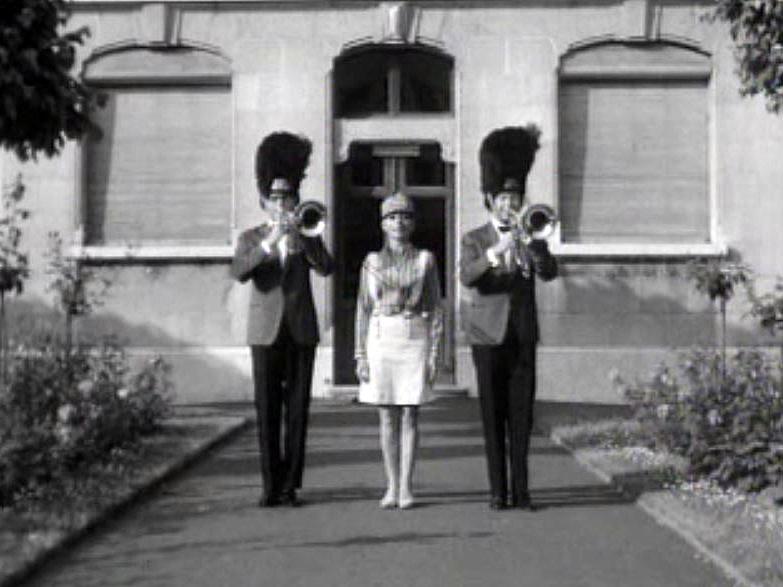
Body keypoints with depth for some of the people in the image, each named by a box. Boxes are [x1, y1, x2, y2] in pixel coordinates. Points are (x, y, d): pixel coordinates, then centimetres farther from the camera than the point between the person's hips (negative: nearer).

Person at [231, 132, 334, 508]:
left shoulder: (307, 235, 11)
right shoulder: (251, 238, 8)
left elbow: (326, 267, -8)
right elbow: (239, 272, -12)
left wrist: (298, 237, -16)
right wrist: (269, 243, -22)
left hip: (301, 332, 1)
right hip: (266, 332, -1)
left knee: (297, 410, 0)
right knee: (267, 413, -1)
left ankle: (290, 485, 5)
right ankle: (271, 486, 6)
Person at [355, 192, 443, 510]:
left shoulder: (425, 259, 3)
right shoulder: (372, 261, 7)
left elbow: (436, 309, 3)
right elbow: (363, 310, 7)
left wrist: (434, 353, -4)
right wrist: (360, 355, 1)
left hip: (415, 340, -1)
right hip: (381, 340, 1)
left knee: (410, 415, -1)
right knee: (387, 417, 4)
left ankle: (406, 487, 4)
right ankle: (392, 486, 11)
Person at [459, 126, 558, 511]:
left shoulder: (530, 237, 11)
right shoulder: (474, 240, 5)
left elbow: (549, 272, -6)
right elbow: (467, 276, -14)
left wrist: (528, 241, -20)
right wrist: (495, 252, -29)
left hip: (523, 337, 2)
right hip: (488, 337, -2)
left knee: (521, 416, 0)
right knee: (493, 417, 1)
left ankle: (521, 490, 4)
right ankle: (498, 491, 6)